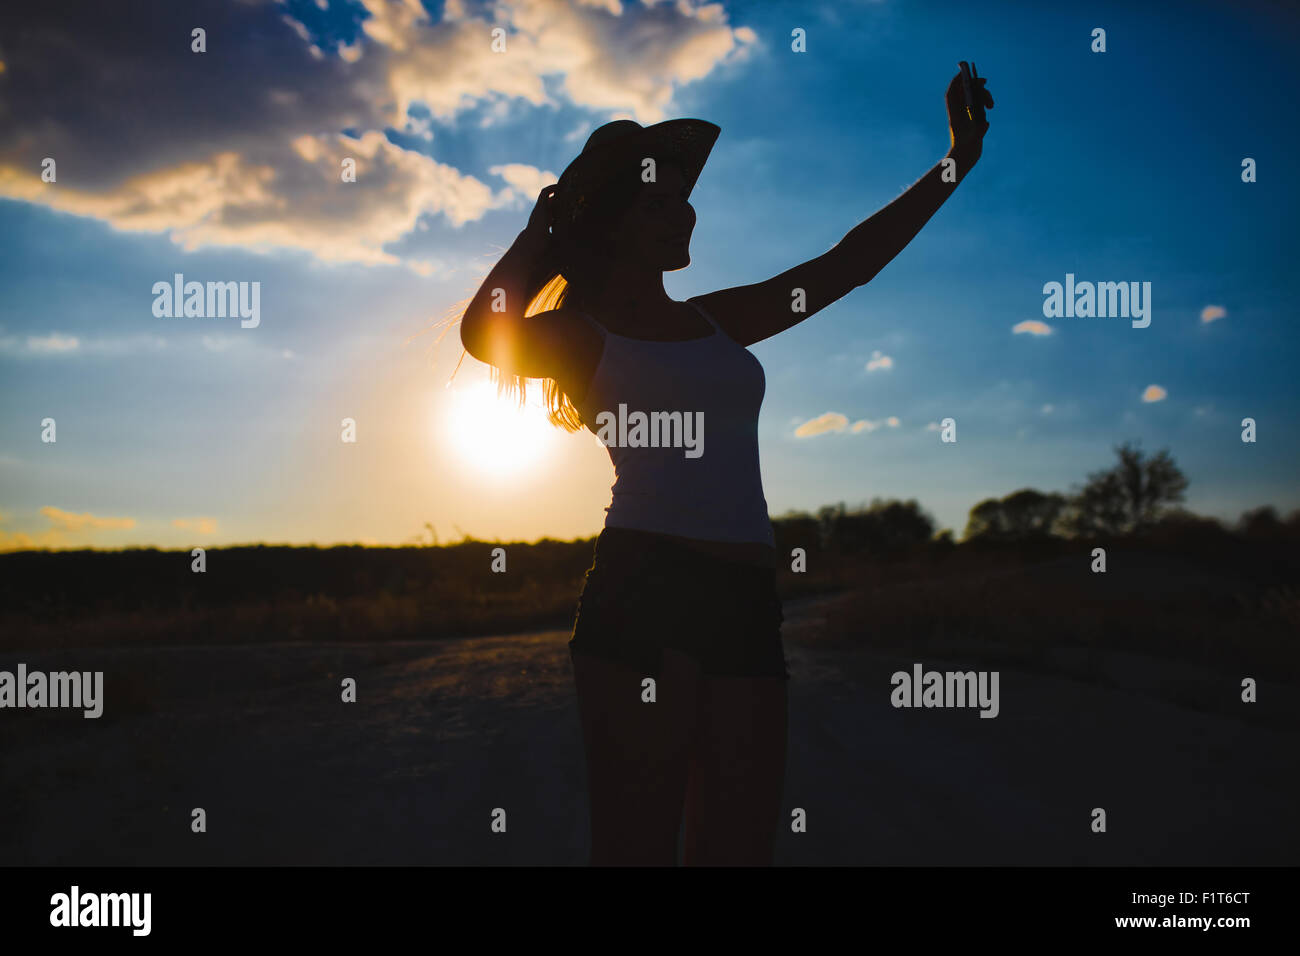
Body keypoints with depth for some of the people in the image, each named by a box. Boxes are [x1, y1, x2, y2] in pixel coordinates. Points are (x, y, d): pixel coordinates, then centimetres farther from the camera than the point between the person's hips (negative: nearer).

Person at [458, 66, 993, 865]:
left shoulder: (719, 320, 22)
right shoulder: (584, 334, 7)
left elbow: (849, 265, 24)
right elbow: (483, 334, -14)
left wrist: (956, 163, 24)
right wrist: (547, 225, 0)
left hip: (746, 600, 6)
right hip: (643, 592, -5)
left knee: (742, 842, 5)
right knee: (636, 837, -5)